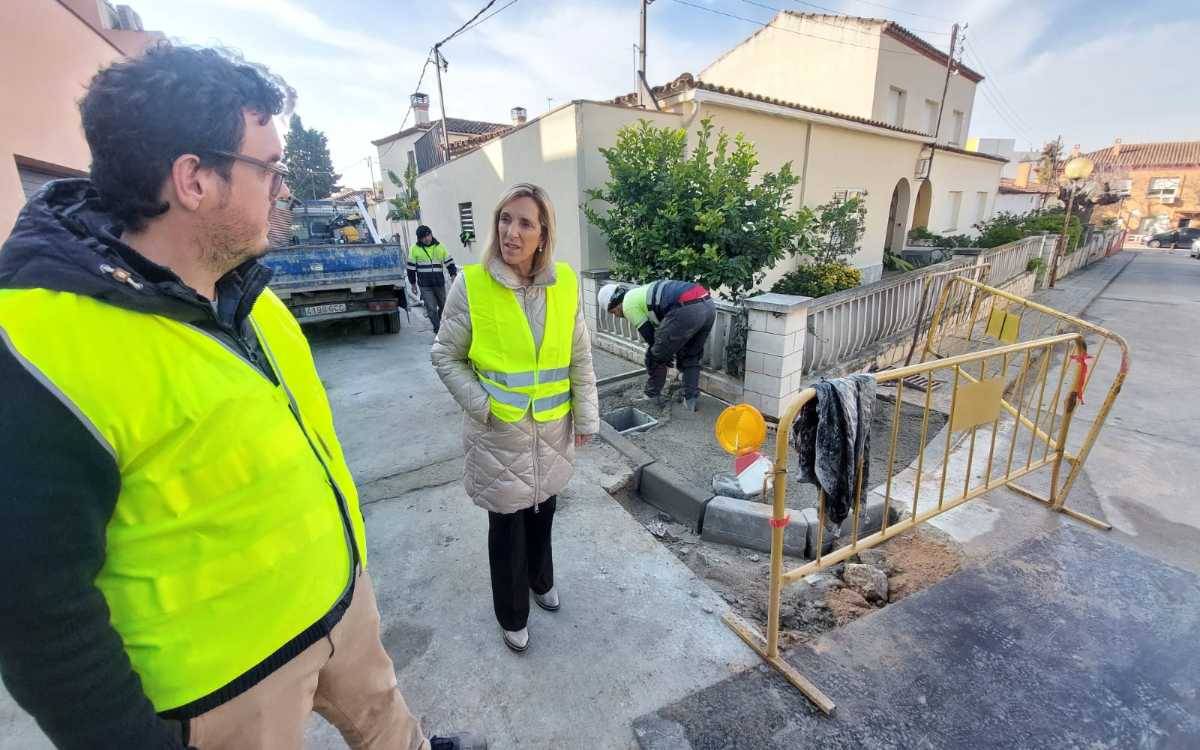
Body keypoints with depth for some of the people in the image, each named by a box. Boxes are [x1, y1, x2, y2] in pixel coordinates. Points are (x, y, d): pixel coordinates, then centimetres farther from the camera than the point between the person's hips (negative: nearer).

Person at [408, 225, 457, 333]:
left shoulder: (439, 247, 8)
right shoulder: (415, 249, 1)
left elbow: (449, 261, 13)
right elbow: (411, 267, 6)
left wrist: (453, 274, -1)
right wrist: (413, 283, 7)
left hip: (439, 283, 3)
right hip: (425, 285, -3)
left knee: (443, 305, 12)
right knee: (431, 308, -8)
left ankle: (440, 325, 33)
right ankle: (438, 330, -3)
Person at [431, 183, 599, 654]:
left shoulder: (565, 283, -6)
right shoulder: (471, 284, -14)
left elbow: (580, 357, 1)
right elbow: (445, 355, -4)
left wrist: (586, 416, 1)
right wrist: (480, 403, -15)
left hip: (552, 427, 3)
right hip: (498, 431, -3)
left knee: (543, 508, 22)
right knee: (507, 522, 12)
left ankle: (541, 579, 52)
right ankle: (512, 615, 38)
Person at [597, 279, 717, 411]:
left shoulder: (628, 304, 8)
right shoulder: (641, 292, 34)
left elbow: (650, 336, 9)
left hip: (687, 310, -9)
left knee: (656, 356, 10)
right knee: (691, 357, 25)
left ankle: (651, 397, 25)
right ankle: (691, 400, 25)